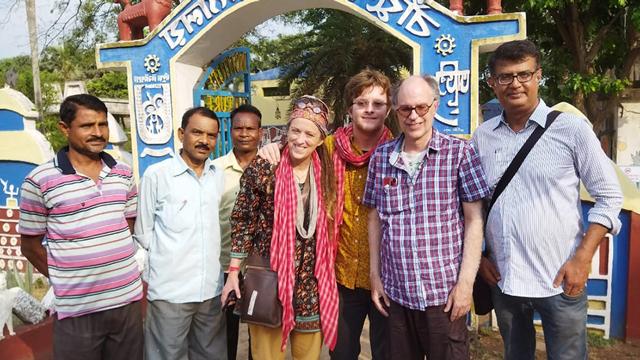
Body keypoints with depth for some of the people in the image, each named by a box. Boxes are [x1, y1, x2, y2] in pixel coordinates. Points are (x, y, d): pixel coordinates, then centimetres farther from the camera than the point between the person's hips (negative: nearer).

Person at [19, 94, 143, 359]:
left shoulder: (123, 174, 5)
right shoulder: (40, 181, -8)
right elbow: (30, 247, -1)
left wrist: (115, 272, 8)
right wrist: (67, 280, 1)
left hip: (128, 301, 4)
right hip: (77, 310, -3)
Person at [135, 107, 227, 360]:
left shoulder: (220, 177, 5)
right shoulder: (156, 175, -8)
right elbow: (143, 232, -1)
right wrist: (167, 264, 4)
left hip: (212, 288, 4)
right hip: (170, 290, -4)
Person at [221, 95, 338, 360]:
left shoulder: (325, 173, 1)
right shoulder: (263, 168, -11)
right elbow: (242, 222, -6)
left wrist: (326, 276, 9)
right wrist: (234, 272, -7)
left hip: (311, 281, 4)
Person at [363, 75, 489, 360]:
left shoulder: (459, 152, -6)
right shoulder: (381, 157, 3)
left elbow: (474, 220, -6)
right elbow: (375, 218, 9)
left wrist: (466, 282, -10)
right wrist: (375, 275, 8)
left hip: (445, 293, -3)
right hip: (395, 293, 3)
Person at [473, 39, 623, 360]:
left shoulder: (571, 128, -6)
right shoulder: (482, 136, 3)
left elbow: (608, 196, -3)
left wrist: (582, 259, -11)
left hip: (560, 282, -3)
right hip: (502, 280, 4)